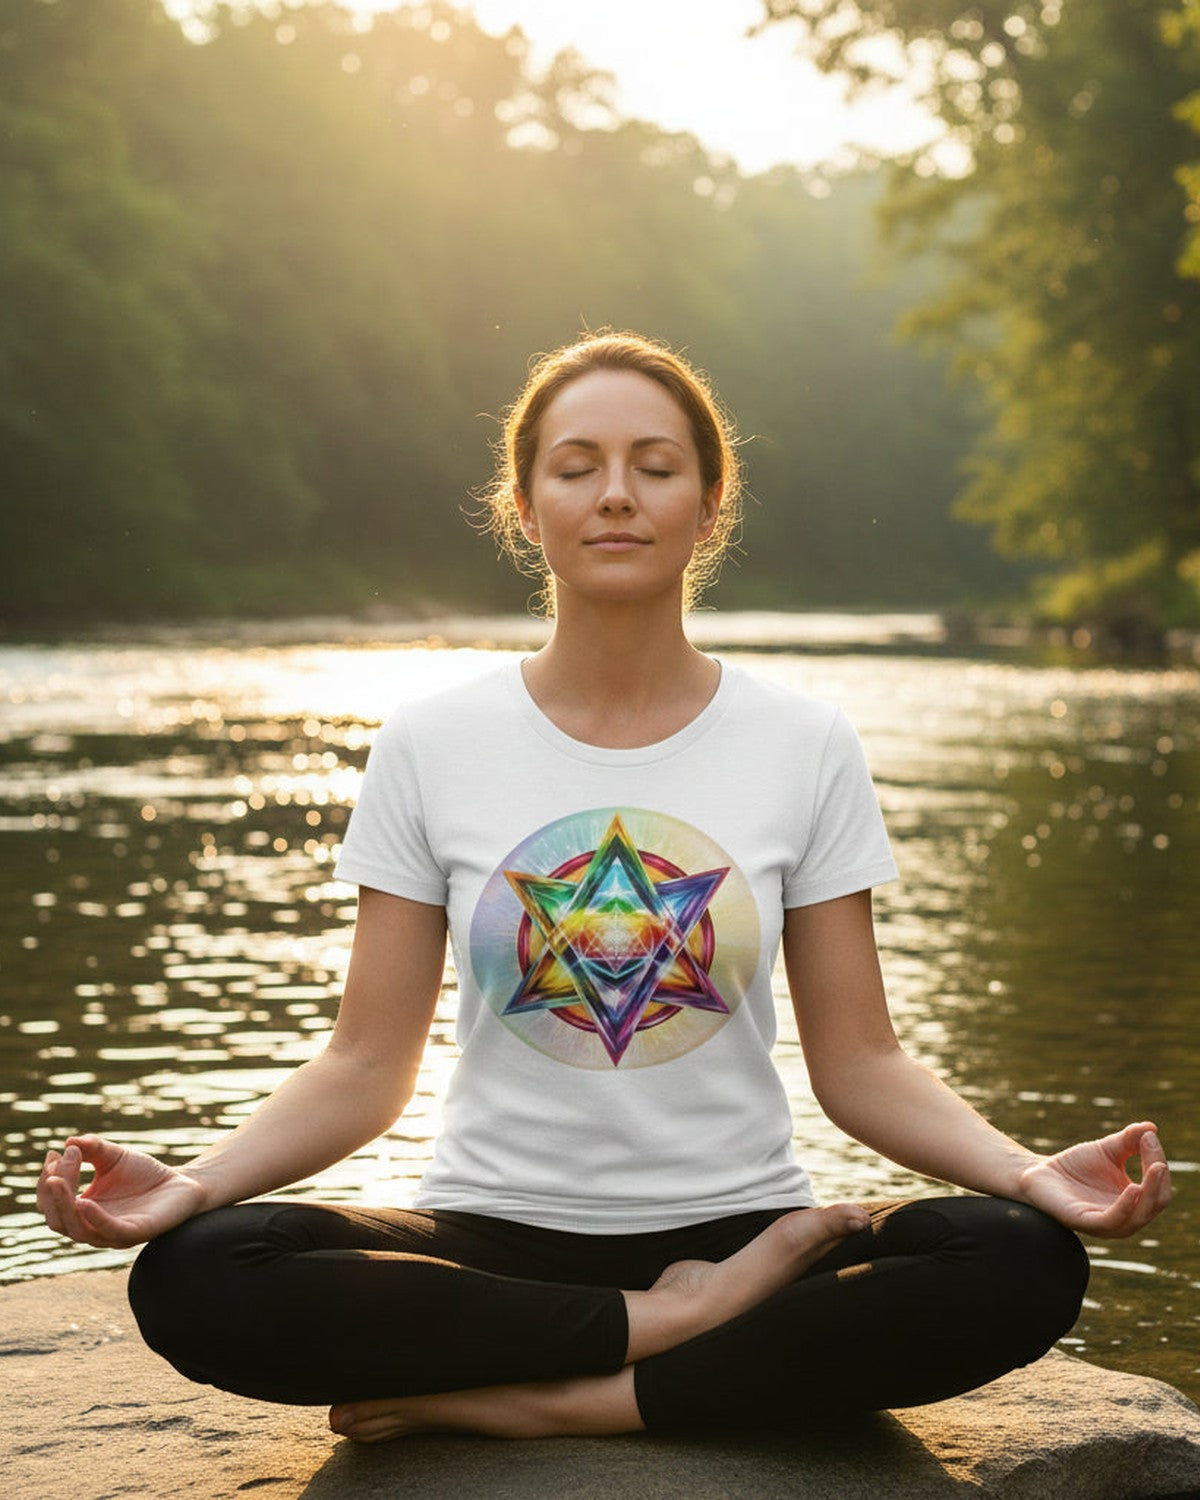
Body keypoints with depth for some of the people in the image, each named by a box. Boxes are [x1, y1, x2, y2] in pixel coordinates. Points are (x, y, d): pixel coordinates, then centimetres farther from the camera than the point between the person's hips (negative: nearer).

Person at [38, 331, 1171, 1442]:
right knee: (193, 1277, -29)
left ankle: (509, 1399, -22)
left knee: (1025, 1262, -29)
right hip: (493, 1237, 0)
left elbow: (858, 1063, 2)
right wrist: (193, 1183, -18)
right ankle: (691, 1322, -17)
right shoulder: (431, 746, 2)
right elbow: (366, 1068, 1)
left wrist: (1030, 1171, -17)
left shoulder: (804, 747, 3)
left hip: (734, 1222, 1)